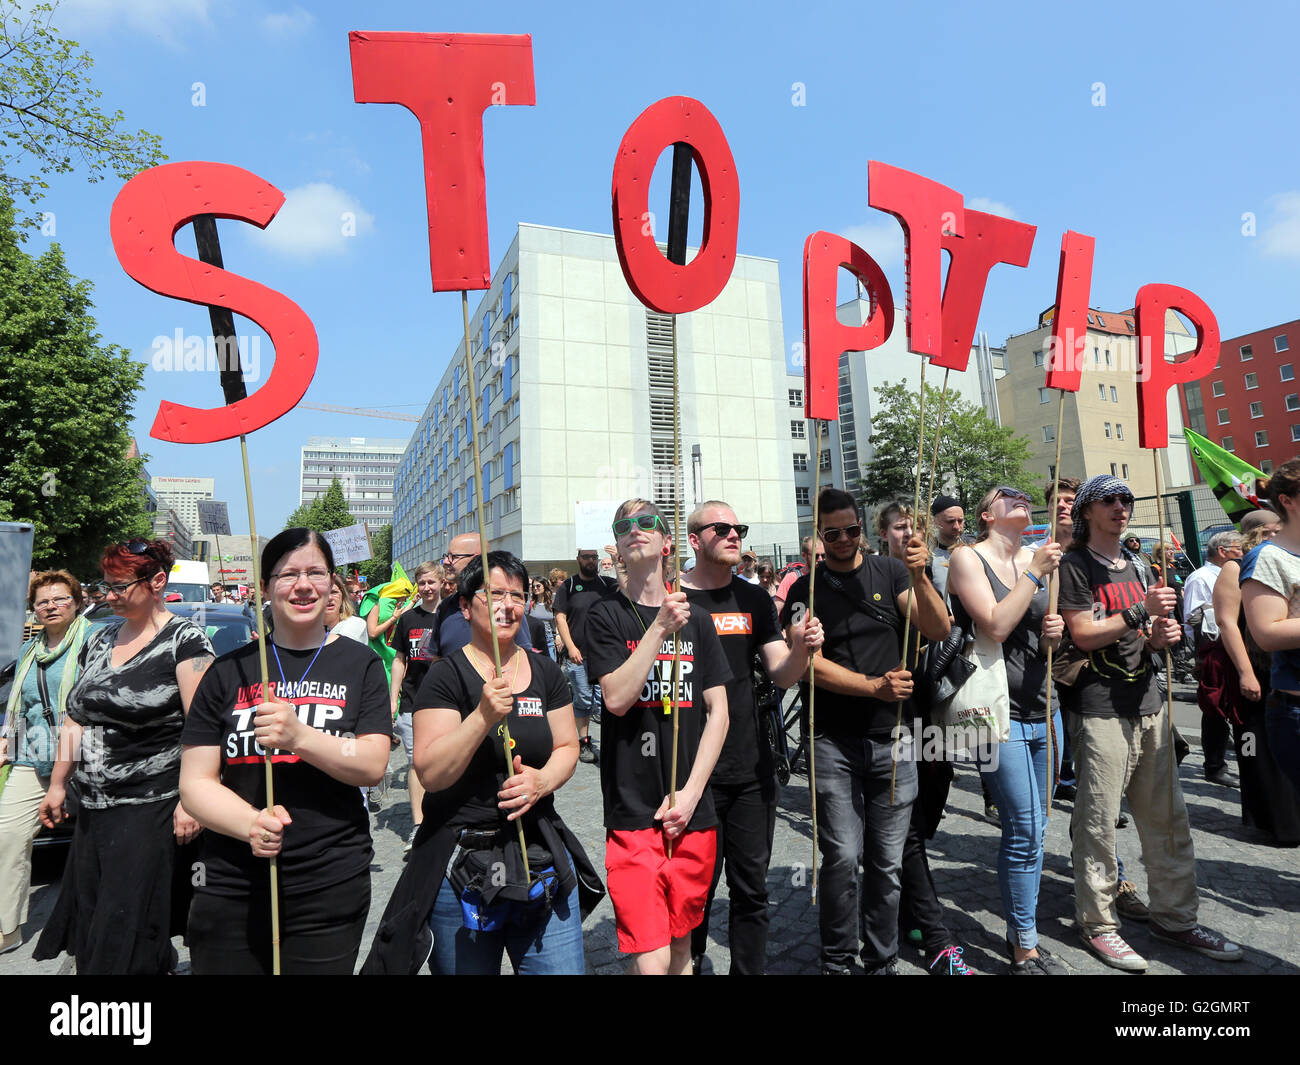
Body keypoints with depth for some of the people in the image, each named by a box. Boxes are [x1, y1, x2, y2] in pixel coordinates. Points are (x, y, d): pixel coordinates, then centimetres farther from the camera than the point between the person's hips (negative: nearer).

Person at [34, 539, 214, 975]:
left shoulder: (184, 639, -11)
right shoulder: (98, 641, 12)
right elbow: (76, 720, 19)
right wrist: (58, 784, 17)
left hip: (152, 807, -7)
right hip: (93, 808, 7)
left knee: (124, 931, -2)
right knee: (89, 927, 13)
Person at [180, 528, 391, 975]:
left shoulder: (360, 664, 0)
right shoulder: (230, 670, 4)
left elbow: (373, 766, -9)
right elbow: (195, 782, 2)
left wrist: (300, 737, -25)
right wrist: (250, 823, -17)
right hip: (229, 888, 2)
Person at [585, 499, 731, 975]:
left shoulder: (696, 620, 7)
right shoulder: (607, 616, -1)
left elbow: (718, 712, 6)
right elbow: (616, 698, -13)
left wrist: (690, 793, -3)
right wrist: (660, 627, -17)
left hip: (693, 812, 3)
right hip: (632, 811, -3)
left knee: (680, 943, 17)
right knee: (652, 961, -5)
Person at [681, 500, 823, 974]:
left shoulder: (754, 599, 8)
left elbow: (781, 675, 4)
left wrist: (801, 649, -16)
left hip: (752, 766, 4)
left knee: (751, 885, 13)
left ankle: (750, 970, 32)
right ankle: (686, 964, 30)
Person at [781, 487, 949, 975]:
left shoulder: (889, 572, 6)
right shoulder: (806, 589, 1)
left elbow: (938, 630, -2)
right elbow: (811, 663, -6)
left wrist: (919, 577, -17)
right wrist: (875, 686, -16)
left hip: (892, 740, 2)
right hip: (834, 743, -2)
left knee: (887, 860, 9)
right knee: (842, 857, -1)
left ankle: (883, 961, 27)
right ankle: (837, 961, 19)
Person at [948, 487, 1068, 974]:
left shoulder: (1036, 557, 12)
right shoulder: (967, 558, -6)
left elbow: (1044, 640, 19)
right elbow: (995, 627, -18)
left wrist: (1053, 634, -3)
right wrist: (1035, 573, -14)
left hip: (1042, 709, 7)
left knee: (1032, 830, 14)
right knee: (1024, 831, -3)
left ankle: (1021, 931, 30)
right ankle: (1025, 951, 12)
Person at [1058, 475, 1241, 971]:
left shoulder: (1135, 567, 19)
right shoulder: (1073, 566, -6)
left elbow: (1138, 636, 21)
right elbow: (1083, 635, -13)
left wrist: (1161, 636, 0)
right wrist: (1142, 613, -17)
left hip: (1147, 705, 8)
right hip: (1099, 709, -7)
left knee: (1168, 818, 12)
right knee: (1097, 822, -2)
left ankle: (1175, 917, 26)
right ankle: (1098, 924, 10)